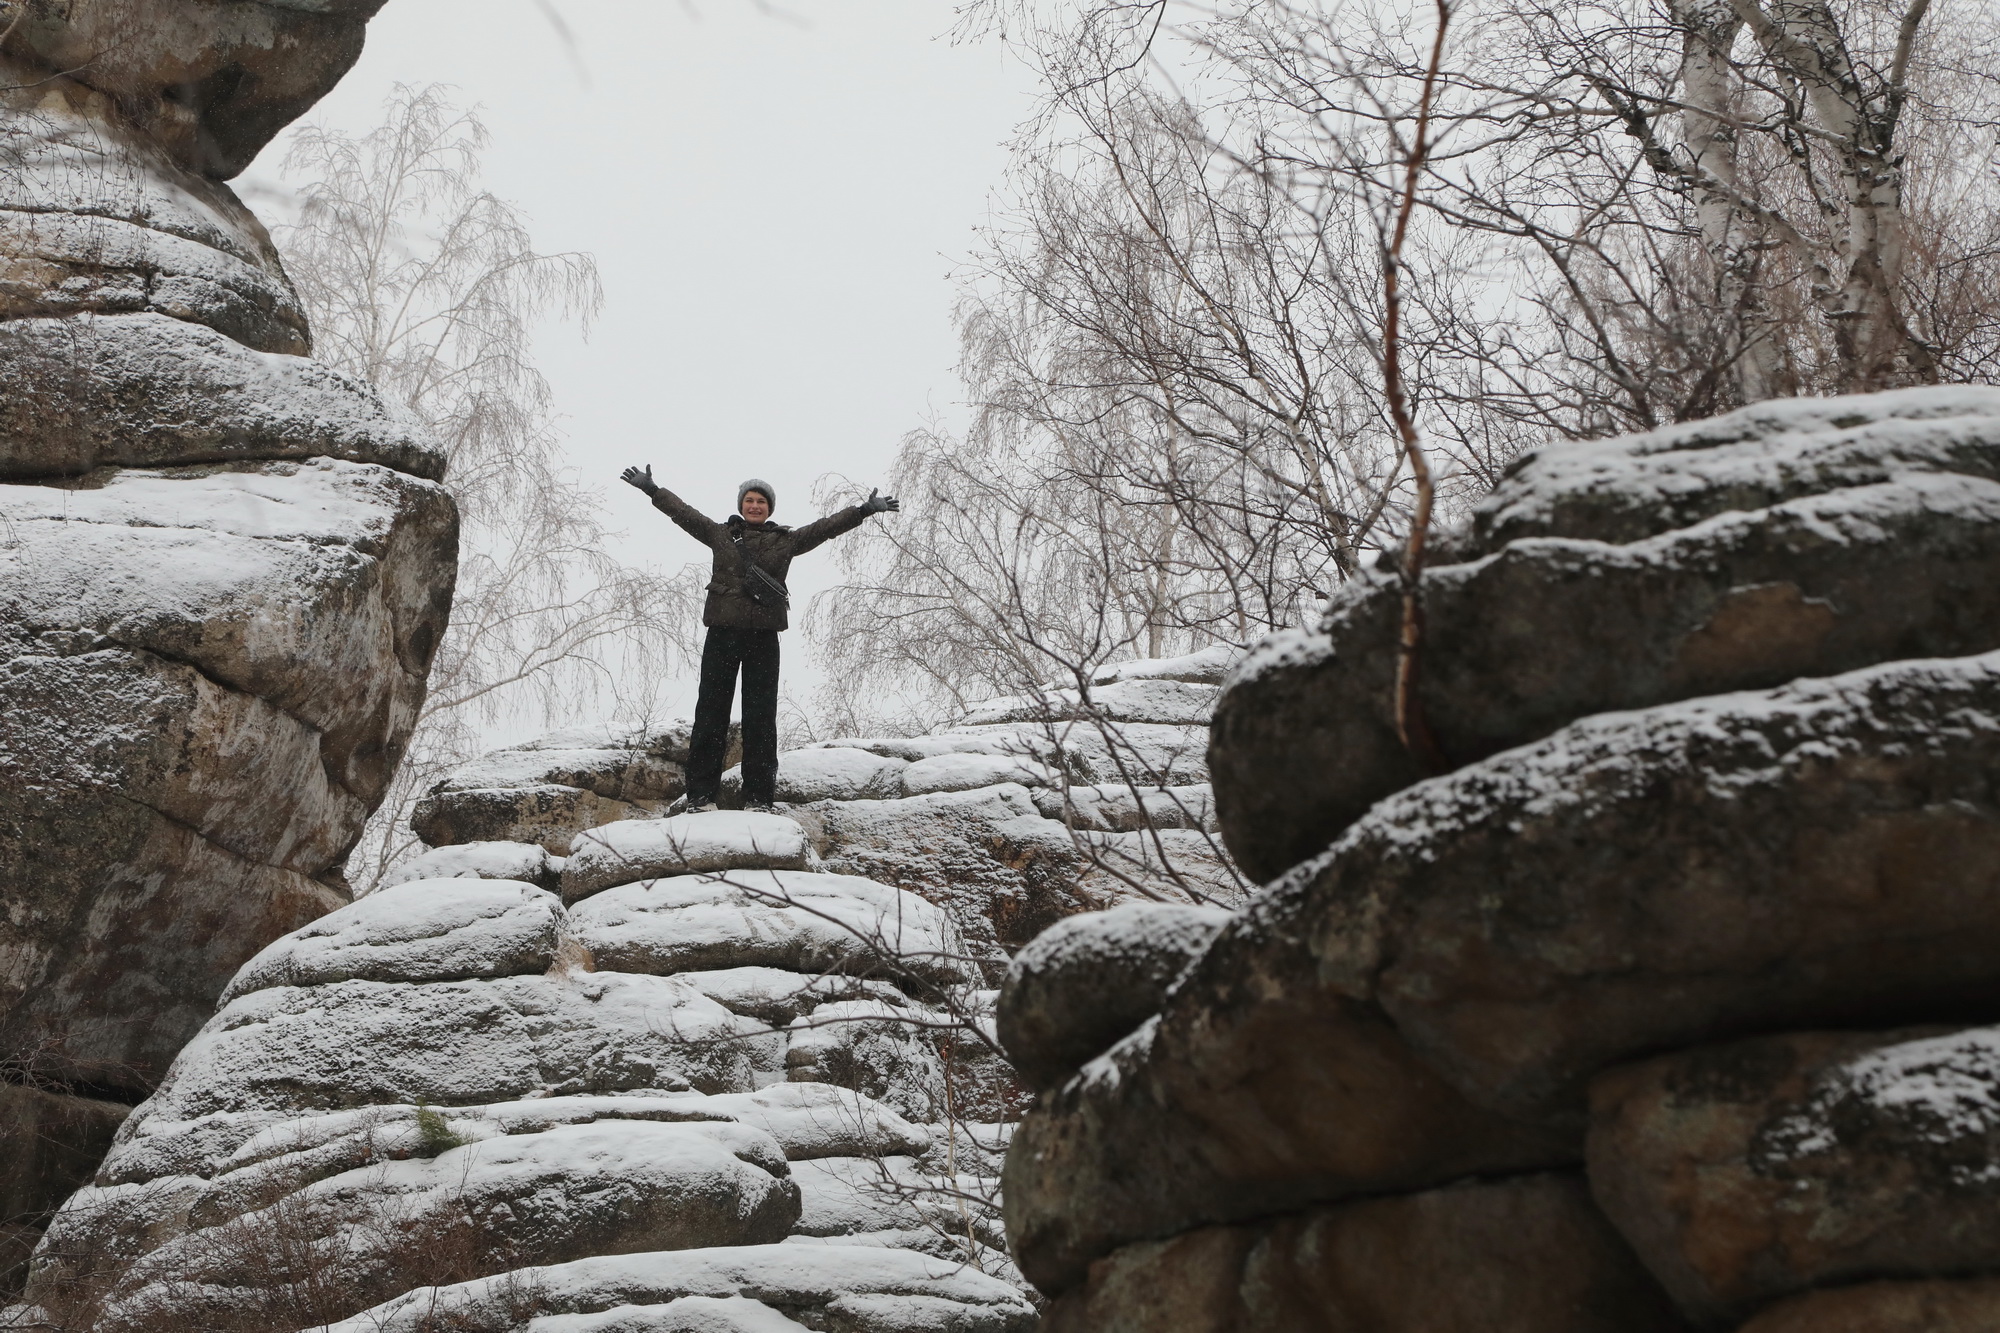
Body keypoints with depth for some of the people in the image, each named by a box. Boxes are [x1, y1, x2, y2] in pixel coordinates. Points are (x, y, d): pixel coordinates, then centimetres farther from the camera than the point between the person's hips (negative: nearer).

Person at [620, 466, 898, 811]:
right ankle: (702, 793, 2)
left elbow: (827, 526, 8)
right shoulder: (721, 534, 11)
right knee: (711, 709, -1)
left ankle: (759, 796, 4)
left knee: (760, 715, 0)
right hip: (722, 631, 0)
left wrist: (864, 510, 1)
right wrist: (651, 489, 8)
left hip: (764, 635, 0)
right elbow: (683, 512, 12)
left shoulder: (787, 541, 11)